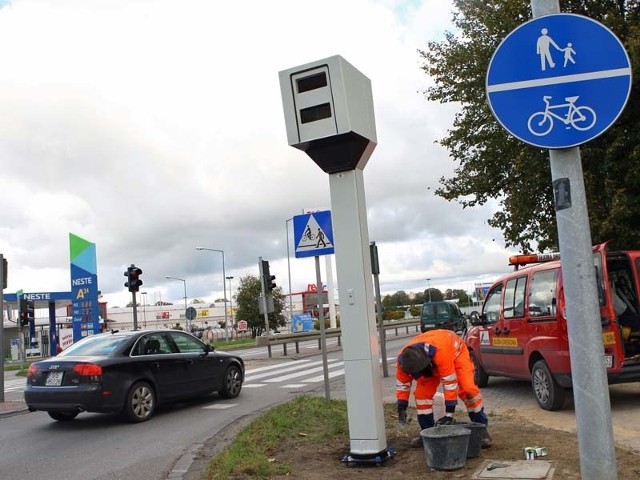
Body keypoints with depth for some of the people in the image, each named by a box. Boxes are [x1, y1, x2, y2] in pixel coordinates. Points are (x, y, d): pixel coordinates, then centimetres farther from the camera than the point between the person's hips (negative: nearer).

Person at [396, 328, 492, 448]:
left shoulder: (440, 352, -48)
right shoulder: (403, 359, -30)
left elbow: (450, 383, -41)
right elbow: (402, 383, -12)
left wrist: (449, 412, -36)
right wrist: (401, 408, -10)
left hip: (455, 352, -5)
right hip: (431, 362, 5)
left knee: (467, 389, -21)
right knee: (422, 393, -9)